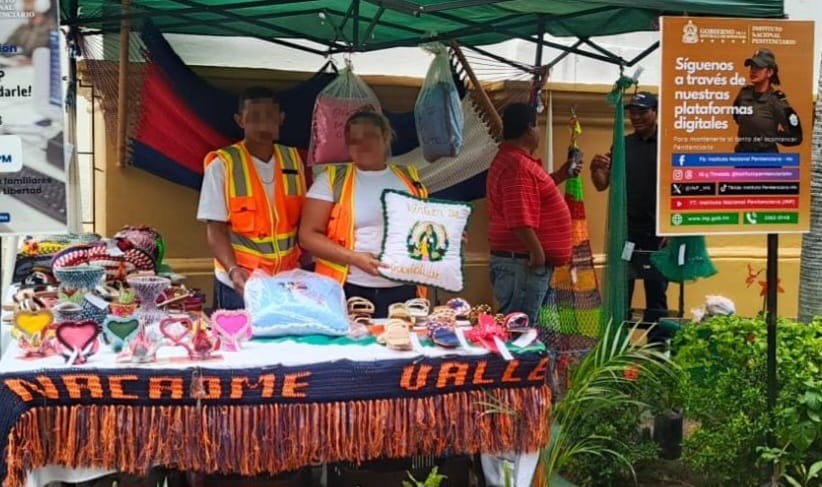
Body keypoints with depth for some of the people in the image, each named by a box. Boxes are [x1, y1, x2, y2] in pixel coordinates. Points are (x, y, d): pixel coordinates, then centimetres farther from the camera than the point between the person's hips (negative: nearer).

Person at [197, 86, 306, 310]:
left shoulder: (293, 160, 6)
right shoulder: (221, 164, -6)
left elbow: (302, 220, 11)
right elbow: (216, 227, -8)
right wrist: (233, 270, -24)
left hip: (288, 282, 3)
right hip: (239, 284, -3)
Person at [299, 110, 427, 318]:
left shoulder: (410, 177, 12)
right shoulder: (331, 179, 1)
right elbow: (308, 235, -3)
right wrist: (354, 258, -16)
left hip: (403, 291, 3)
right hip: (349, 291, -3)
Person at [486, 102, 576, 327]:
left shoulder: (511, 159, 16)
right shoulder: (518, 165, -20)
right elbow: (519, 218, -27)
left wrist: (559, 176, 27)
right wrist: (536, 251, -21)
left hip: (520, 259, 11)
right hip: (523, 262, -11)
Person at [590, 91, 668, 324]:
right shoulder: (622, 145, 10)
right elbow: (602, 185, 9)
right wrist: (596, 169, -14)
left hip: (656, 232, -4)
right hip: (624, 231, 4)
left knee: (656, 295, 4)